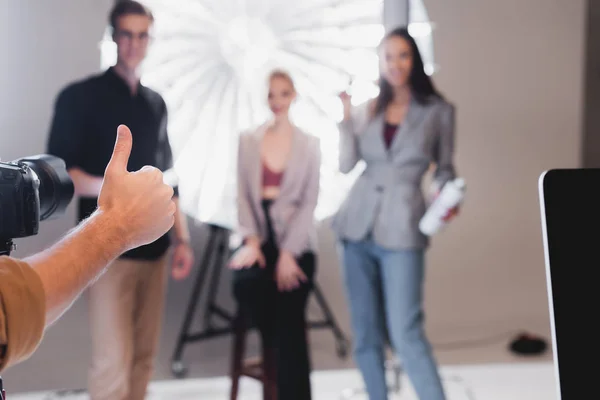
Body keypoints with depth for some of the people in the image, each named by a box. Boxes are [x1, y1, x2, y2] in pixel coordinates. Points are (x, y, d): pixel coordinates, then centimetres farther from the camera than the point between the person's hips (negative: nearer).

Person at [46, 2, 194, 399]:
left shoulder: (156, 103, 15)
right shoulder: (81, 96, -2)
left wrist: (182, 238, 10)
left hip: (154, 247, 6)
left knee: (143, 358, 9)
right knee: (114, 361, -8)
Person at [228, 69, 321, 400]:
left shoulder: (309, 144, 5)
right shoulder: (248, 140, 10)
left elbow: (309, 203, -1)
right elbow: (243, 195, 4)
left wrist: (288, 253, -12)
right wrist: (251, 242, -10)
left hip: (296, 240, -1)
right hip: (260, 236, 1)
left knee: (290, 323, -16)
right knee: (246, 284, -28)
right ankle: (275, 348, 3)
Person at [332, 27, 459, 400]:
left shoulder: (438, 111, 2)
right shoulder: (367, 109, 10)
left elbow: (445, 167, 8)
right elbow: (347, 165, 1)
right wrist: (347, 115, -6)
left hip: (401, 231, -4)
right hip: (357, 227, 4)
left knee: (405, 333, -10)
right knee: (365, 332, 10)